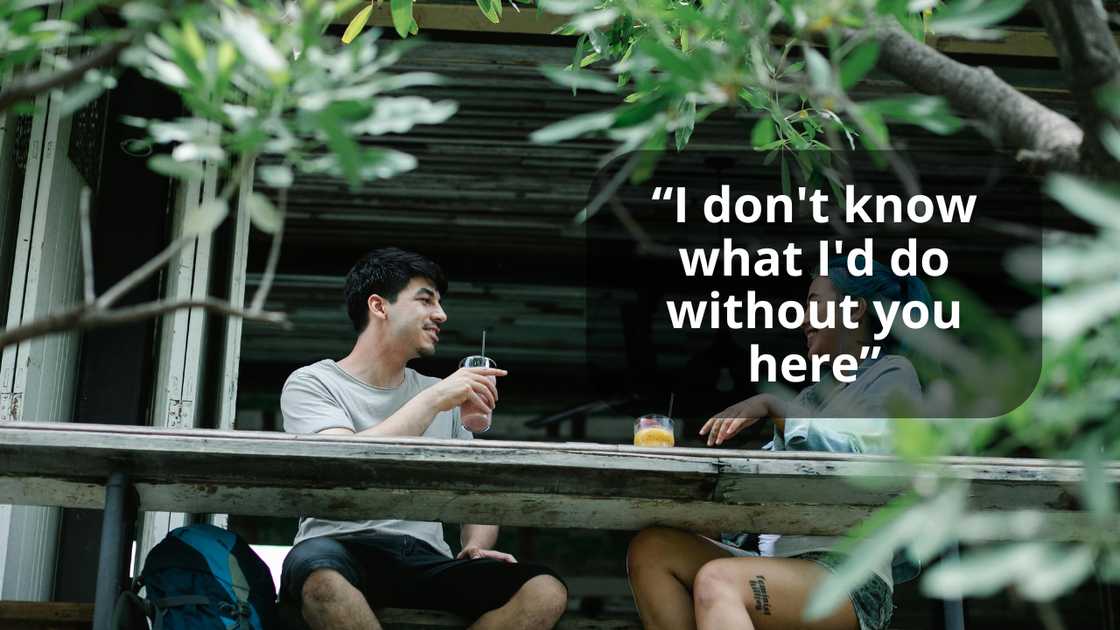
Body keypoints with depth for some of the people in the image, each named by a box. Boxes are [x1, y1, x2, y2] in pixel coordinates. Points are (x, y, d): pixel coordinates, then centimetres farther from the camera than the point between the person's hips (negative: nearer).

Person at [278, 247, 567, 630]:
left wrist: (476, 547, -2)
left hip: (425, 558, 5)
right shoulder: (311, 383, 5)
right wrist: (432, 401, -15)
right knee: (321, 575, -42)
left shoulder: (442, 396, 21)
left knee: (546, 592, -23)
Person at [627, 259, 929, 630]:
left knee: (716, 581, -34)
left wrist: (772, 405, -10)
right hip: (782, 565, 7)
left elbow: (866, 450, -12)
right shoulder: (812, 394, 27)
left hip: (849, 575, -7)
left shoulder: (892, 375, 8)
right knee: (651, 549, -13)